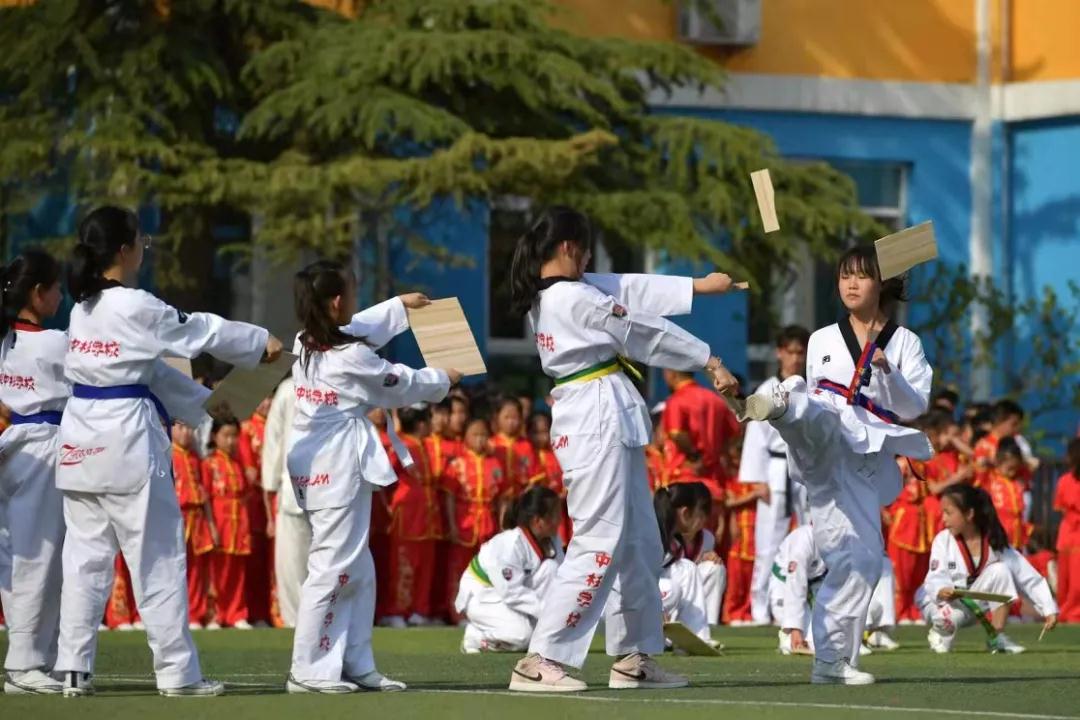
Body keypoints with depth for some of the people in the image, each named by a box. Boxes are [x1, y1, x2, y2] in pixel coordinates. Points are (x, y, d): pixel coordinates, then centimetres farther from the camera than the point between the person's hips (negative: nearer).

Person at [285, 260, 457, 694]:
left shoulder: (306, 345, 8)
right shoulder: (351, 357, -15)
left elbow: (361, 328, 29)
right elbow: (400, 386, 0)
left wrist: (401, 305, 41)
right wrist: (444, 379, 19)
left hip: (312, 464, 9)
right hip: (340, 466, -9)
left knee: (358, 572, 14)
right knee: (333, 567, -6)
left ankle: (356, 665, 16)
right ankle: (308, 670, -5)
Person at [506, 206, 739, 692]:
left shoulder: (545, 296, 13)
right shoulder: (573, 297, -16)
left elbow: (630, 290, 18)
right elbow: (641, 332, -9)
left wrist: (699, 286, 22)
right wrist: (711, 361, 1)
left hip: (602, 420, 10)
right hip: (600, 418, -10)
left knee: (639, 544, 16)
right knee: (599, 544, -12)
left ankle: (634, 657, 22)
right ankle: (540, 662, -15)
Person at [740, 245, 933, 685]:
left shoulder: (904, 342, 11)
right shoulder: (823, 340, 15)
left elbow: (915, 407, 3)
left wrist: (888, 371, -12)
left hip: (860, 460, 1)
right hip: (822, 443, -1)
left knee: (861, 557, -5)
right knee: (801, 404, -38)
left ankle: (832, 659, 6)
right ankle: (776, 407, -77)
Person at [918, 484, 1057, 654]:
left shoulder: (994, 542, -9)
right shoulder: (943, 540, -13)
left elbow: (1029, 577, -9)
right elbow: (936, 578, -22)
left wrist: (1049, 609, -16)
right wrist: (942, 591, -47)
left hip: (974, 603, 2)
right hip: (940, 602, -2)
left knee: (1000, 570, -21)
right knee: (954, 615, -39)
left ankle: (997, 638, -14)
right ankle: (941, 630, 2)